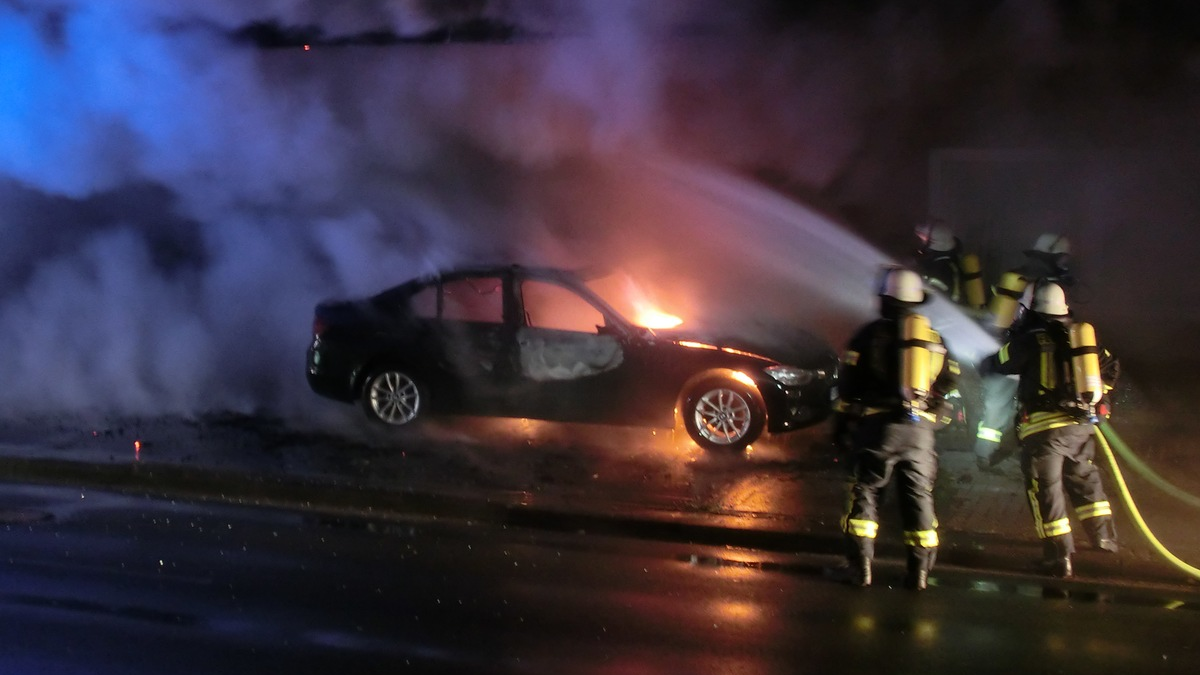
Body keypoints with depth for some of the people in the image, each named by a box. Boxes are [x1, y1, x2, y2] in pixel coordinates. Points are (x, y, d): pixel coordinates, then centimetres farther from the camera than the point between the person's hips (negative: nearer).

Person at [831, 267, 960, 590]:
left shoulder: (870, 334, 0)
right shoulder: (934, 339, 11)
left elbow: (847, 383, 1)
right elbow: (948, 382, 14)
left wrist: (845, 417, 10)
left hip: (878, 423, -3)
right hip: (920, 428, 3)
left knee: (864, 491, 3)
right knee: (919, 496, 9)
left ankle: (859, 565, -2)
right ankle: (919, 570, 8)